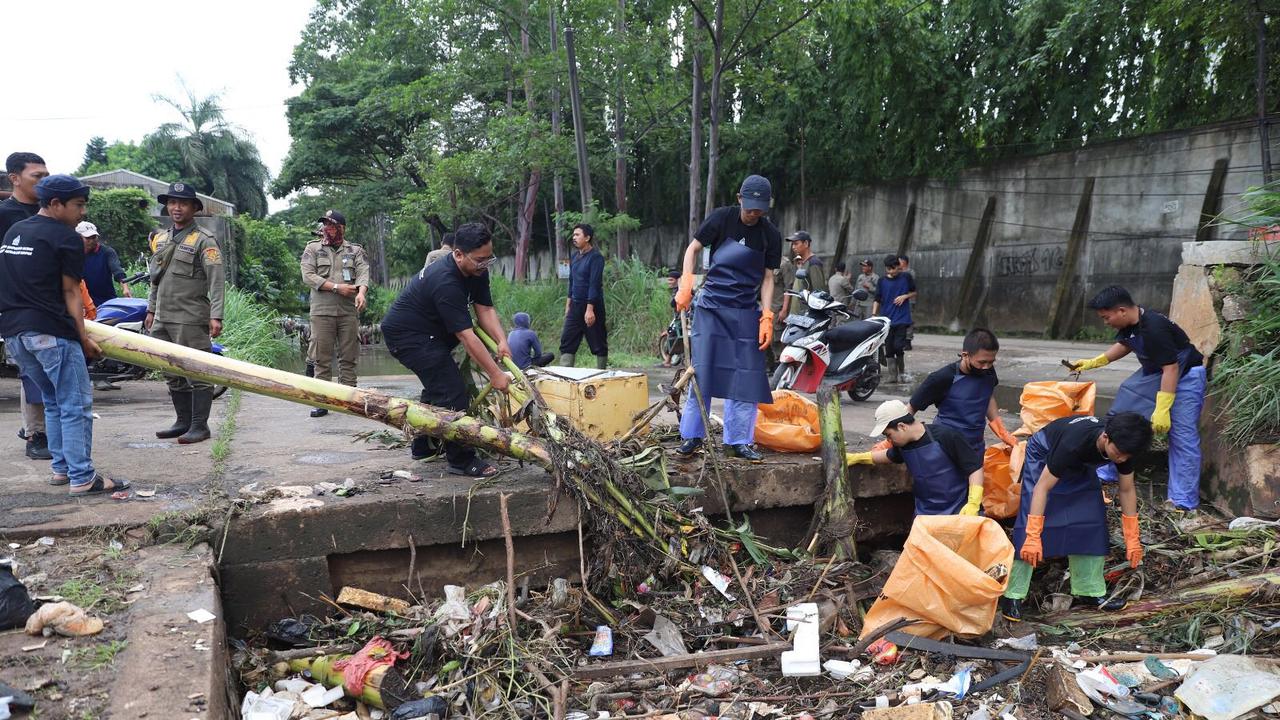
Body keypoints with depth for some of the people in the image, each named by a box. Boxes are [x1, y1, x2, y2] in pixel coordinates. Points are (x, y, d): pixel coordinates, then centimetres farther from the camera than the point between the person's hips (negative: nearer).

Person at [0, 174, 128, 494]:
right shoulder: (66, 238, -6)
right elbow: (69, 292, -6)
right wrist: (83, 337, -2)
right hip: (50, 332, -8)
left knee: (53, 401, 18)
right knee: (76, 405, -3)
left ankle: (61, 468, 21)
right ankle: (82, 478, -4)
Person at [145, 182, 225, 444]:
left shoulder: (204, 240, -6)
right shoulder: (160, 239, 17)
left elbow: (216, 281, -12)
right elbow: (155, 278, 24)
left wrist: (216, 316, -19)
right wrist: (151, 310, 21)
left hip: (191, 319, -7)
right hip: (162, 319, 8)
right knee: (173, 373, 12)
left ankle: (199, 425, 1)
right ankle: (183, 422, 22)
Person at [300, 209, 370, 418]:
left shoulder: (356, 251, 12)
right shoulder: (313, 249, 10)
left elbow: (363, 273, -3)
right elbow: (308, 276, -1)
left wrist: (361, 291, -25)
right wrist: (337, 287, -11)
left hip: (349, 311, 1)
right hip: (322, 311, 0)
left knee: (348, 358, 4)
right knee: (321, 359, -1)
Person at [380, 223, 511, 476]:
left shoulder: (477, 271, -4)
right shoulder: (445, 282, -33)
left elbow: (485, 309, -4)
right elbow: (465, 335, -33)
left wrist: (502, 341, -22)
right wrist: (495, 374, -32)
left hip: (428, 333, 11)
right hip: (407, 335, -11)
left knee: (436, 388, 23)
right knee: (452, 392, -17)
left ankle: (424, 446, 39)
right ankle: (461, 460, -10)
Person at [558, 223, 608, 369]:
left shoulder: (595, 257, -12)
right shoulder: (575, 257, 12)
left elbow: (594, 284, -18)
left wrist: (590, 309, -23)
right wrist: (568, 305, 16)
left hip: (592, 305, -7)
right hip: (575, 306, 8)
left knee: (598, 344, 3)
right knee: (567, 342, 1)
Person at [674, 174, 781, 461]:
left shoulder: (771, 236, 1)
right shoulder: (721, 218, -4)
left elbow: (767, 278, 4)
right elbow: (693, 248, 3)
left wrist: (767, 317, -6)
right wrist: (686, 284, -10)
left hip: (746, 311, 2)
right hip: (711, 305, -2)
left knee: (746, 375, 0)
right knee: (702, 369, -5)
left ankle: (738, 440, 9)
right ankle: (692, 435, 5)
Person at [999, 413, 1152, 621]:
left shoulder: (1123, 446, -25)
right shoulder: (1074, 442, -43)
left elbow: (1127, 490, -9)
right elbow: (1042, 487, -38)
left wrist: (1132, 539, -5)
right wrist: (1033, 537, -41)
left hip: (1080, 467, 6)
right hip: (1044, 458, -6)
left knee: (1093, 522, -3)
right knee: (1029, 524, -17)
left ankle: (1090, 591, 9)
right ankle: (1012, 595, -15)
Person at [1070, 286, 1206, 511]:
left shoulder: (1154, 328, -31)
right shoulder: (1131, 324, -4)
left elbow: (1171, 368, -30)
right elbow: (1124, 345, 18)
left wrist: (1161, 410, -30)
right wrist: (1093, 363, 13)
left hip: (1185, 376, -9)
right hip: (1156, 372, 9)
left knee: (1182, 435, -12)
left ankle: (1184, 501, -7)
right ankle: (1107, 471, 21)